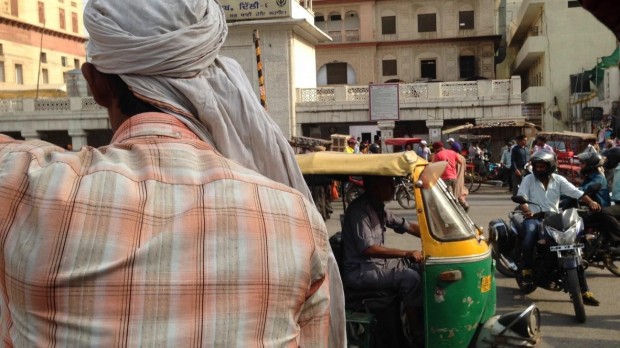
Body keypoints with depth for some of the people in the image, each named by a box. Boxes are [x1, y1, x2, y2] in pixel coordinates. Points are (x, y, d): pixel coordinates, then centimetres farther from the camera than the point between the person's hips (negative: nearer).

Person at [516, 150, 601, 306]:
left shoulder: (558, 180, 6)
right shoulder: (528, 179, 1)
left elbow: (576, 192, -3)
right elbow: (521, 199, -11)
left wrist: (590, 202, -22)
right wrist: (526, 210, -32)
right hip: (534, 218, -3)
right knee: (530, 229, -39)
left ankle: (583, 290, 0)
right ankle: (526, 268, -22)